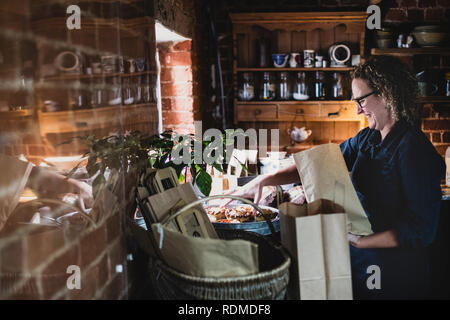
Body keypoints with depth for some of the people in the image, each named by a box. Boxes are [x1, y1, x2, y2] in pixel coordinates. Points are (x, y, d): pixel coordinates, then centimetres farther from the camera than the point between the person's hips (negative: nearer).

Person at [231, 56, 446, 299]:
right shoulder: (367, 139, 5)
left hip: (394, 275, -7)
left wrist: (359, 241, -24)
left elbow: (421, 231, -22)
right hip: (358, 262, 7)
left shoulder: (414, 150, -20)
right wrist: (262, 181, 0)